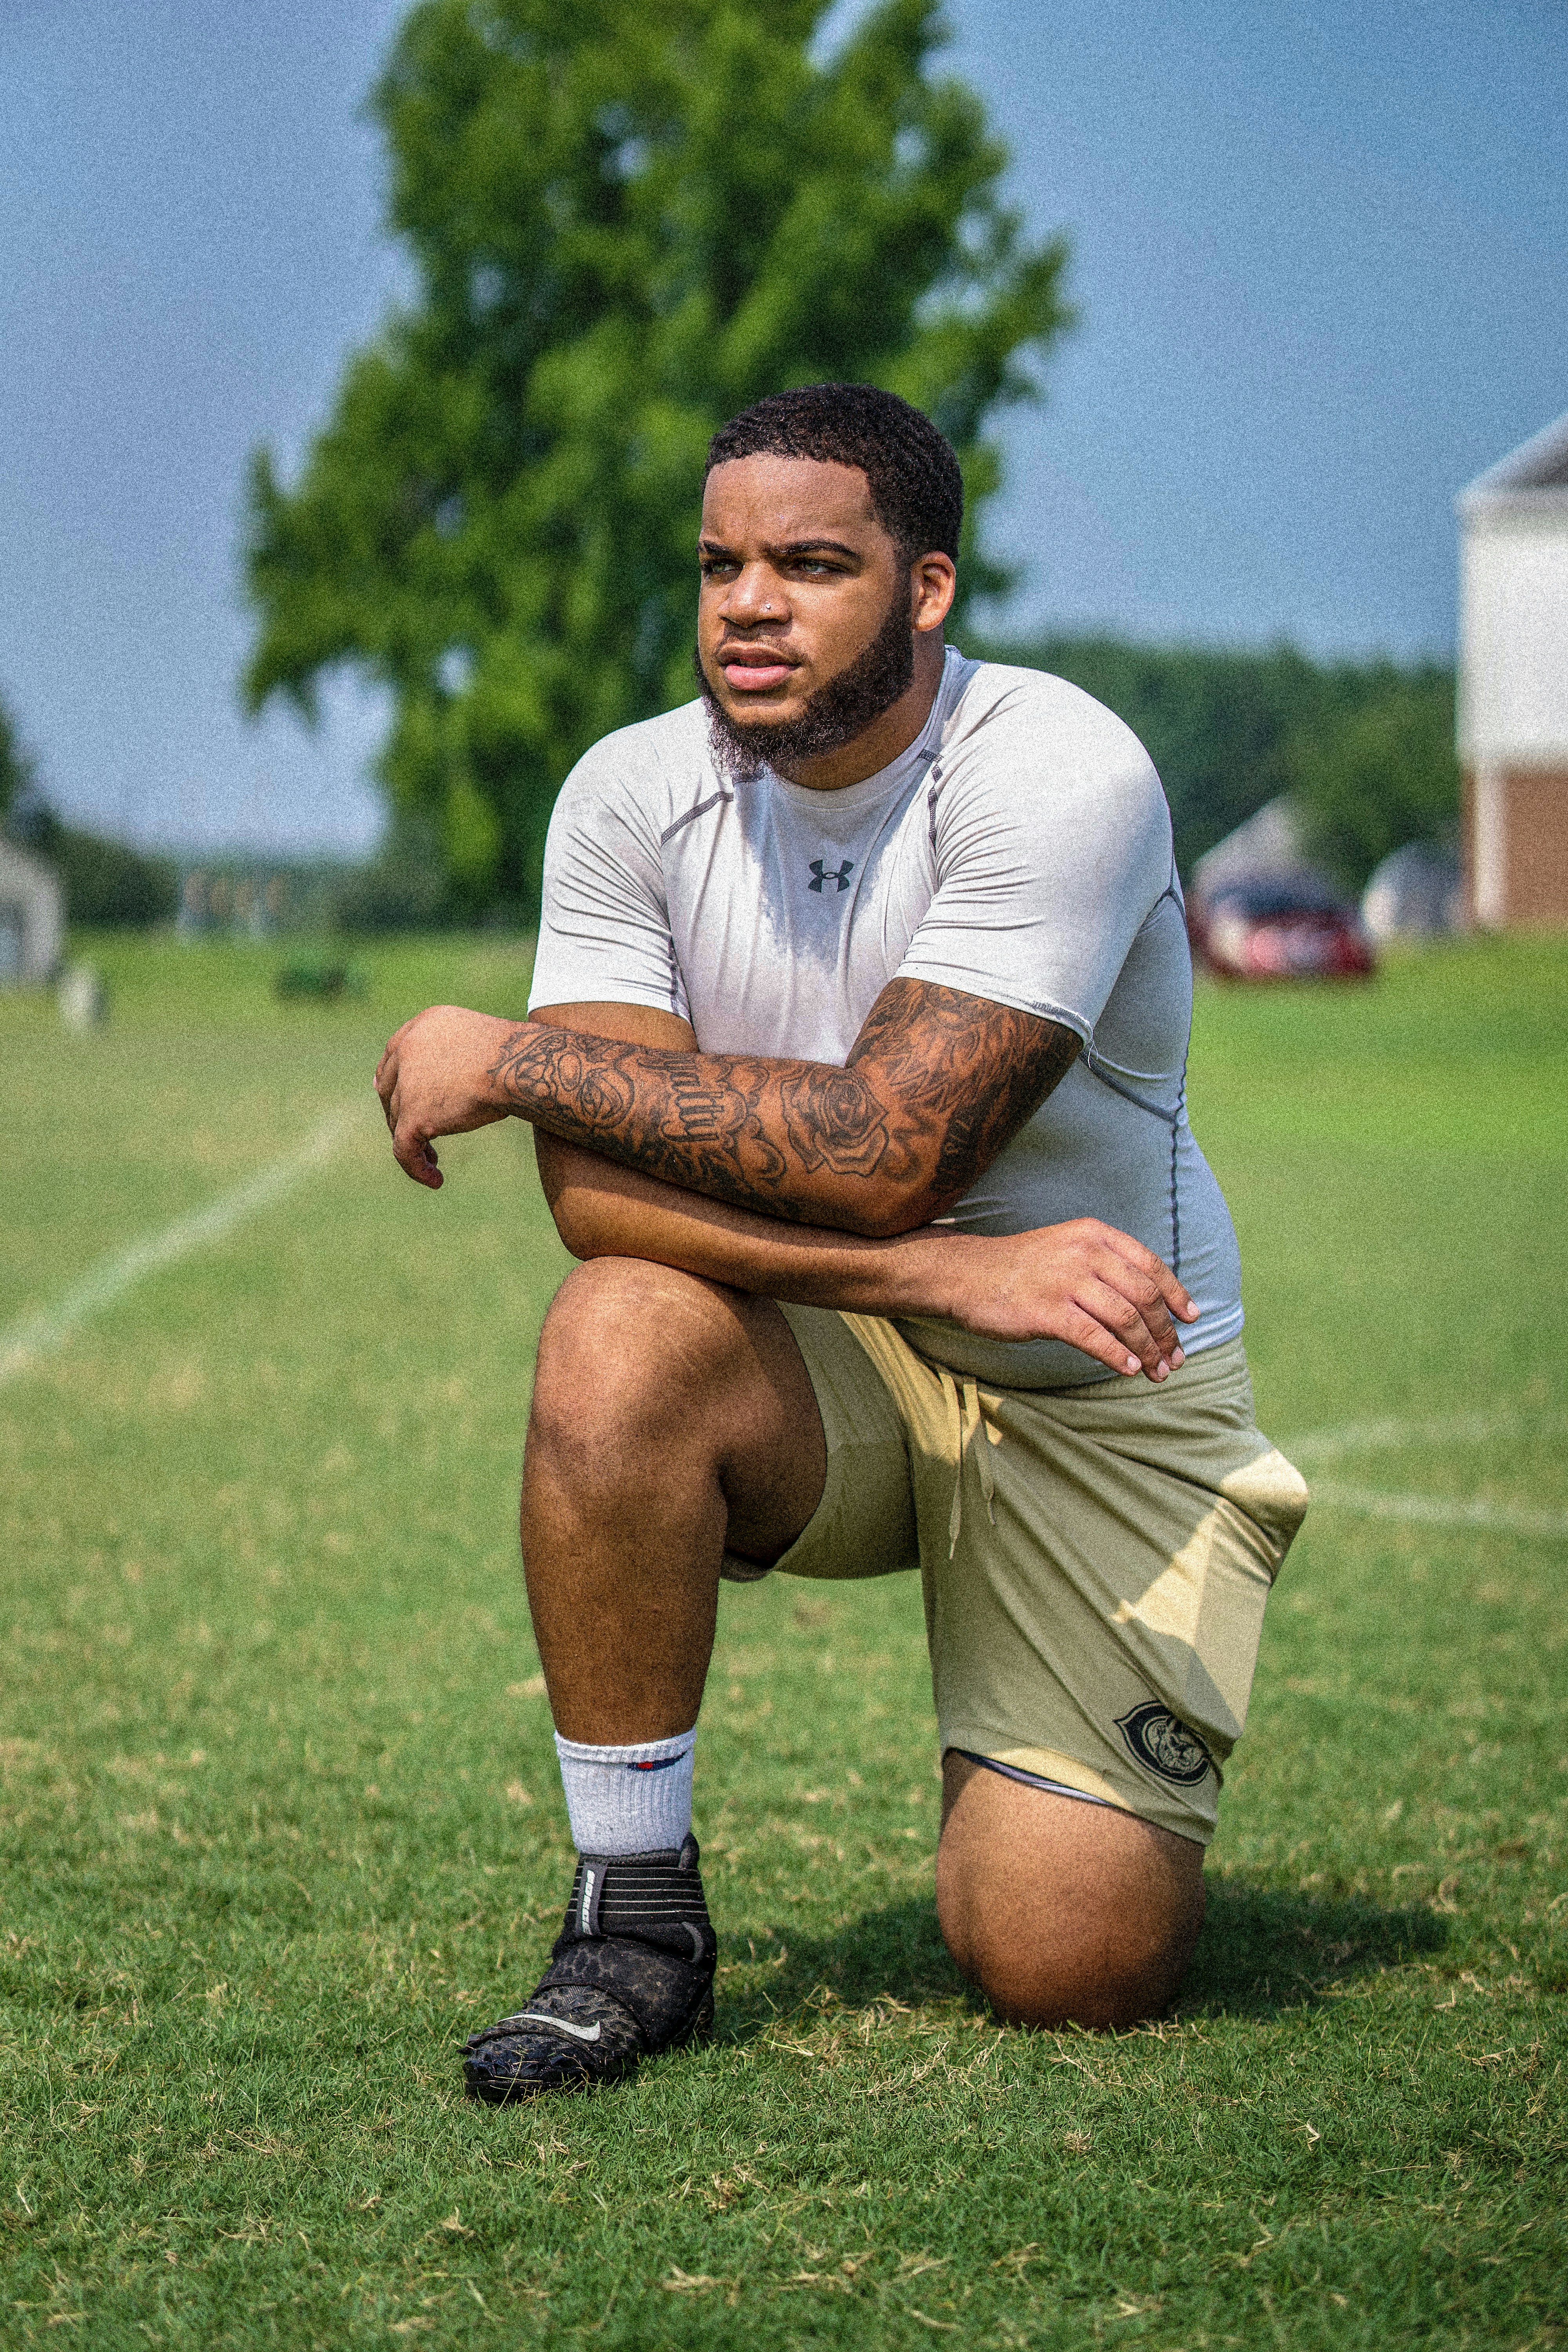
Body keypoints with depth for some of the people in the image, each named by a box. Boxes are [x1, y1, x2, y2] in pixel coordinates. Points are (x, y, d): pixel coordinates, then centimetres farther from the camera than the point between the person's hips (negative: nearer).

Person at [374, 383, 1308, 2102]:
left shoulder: (1059, 775, -21)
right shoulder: (634, 795, -8)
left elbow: (884, 1153, -29)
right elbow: (596, 1185, -18)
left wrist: (510, 1061, -21)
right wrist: (946, 1272, -31)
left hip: (1100, 1399, -3)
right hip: (834, 1374, 3)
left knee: (1066, 1970, -13)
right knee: (620, 1338, -32)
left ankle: (1078, 1790, 26)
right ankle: (634, 1915, -14)